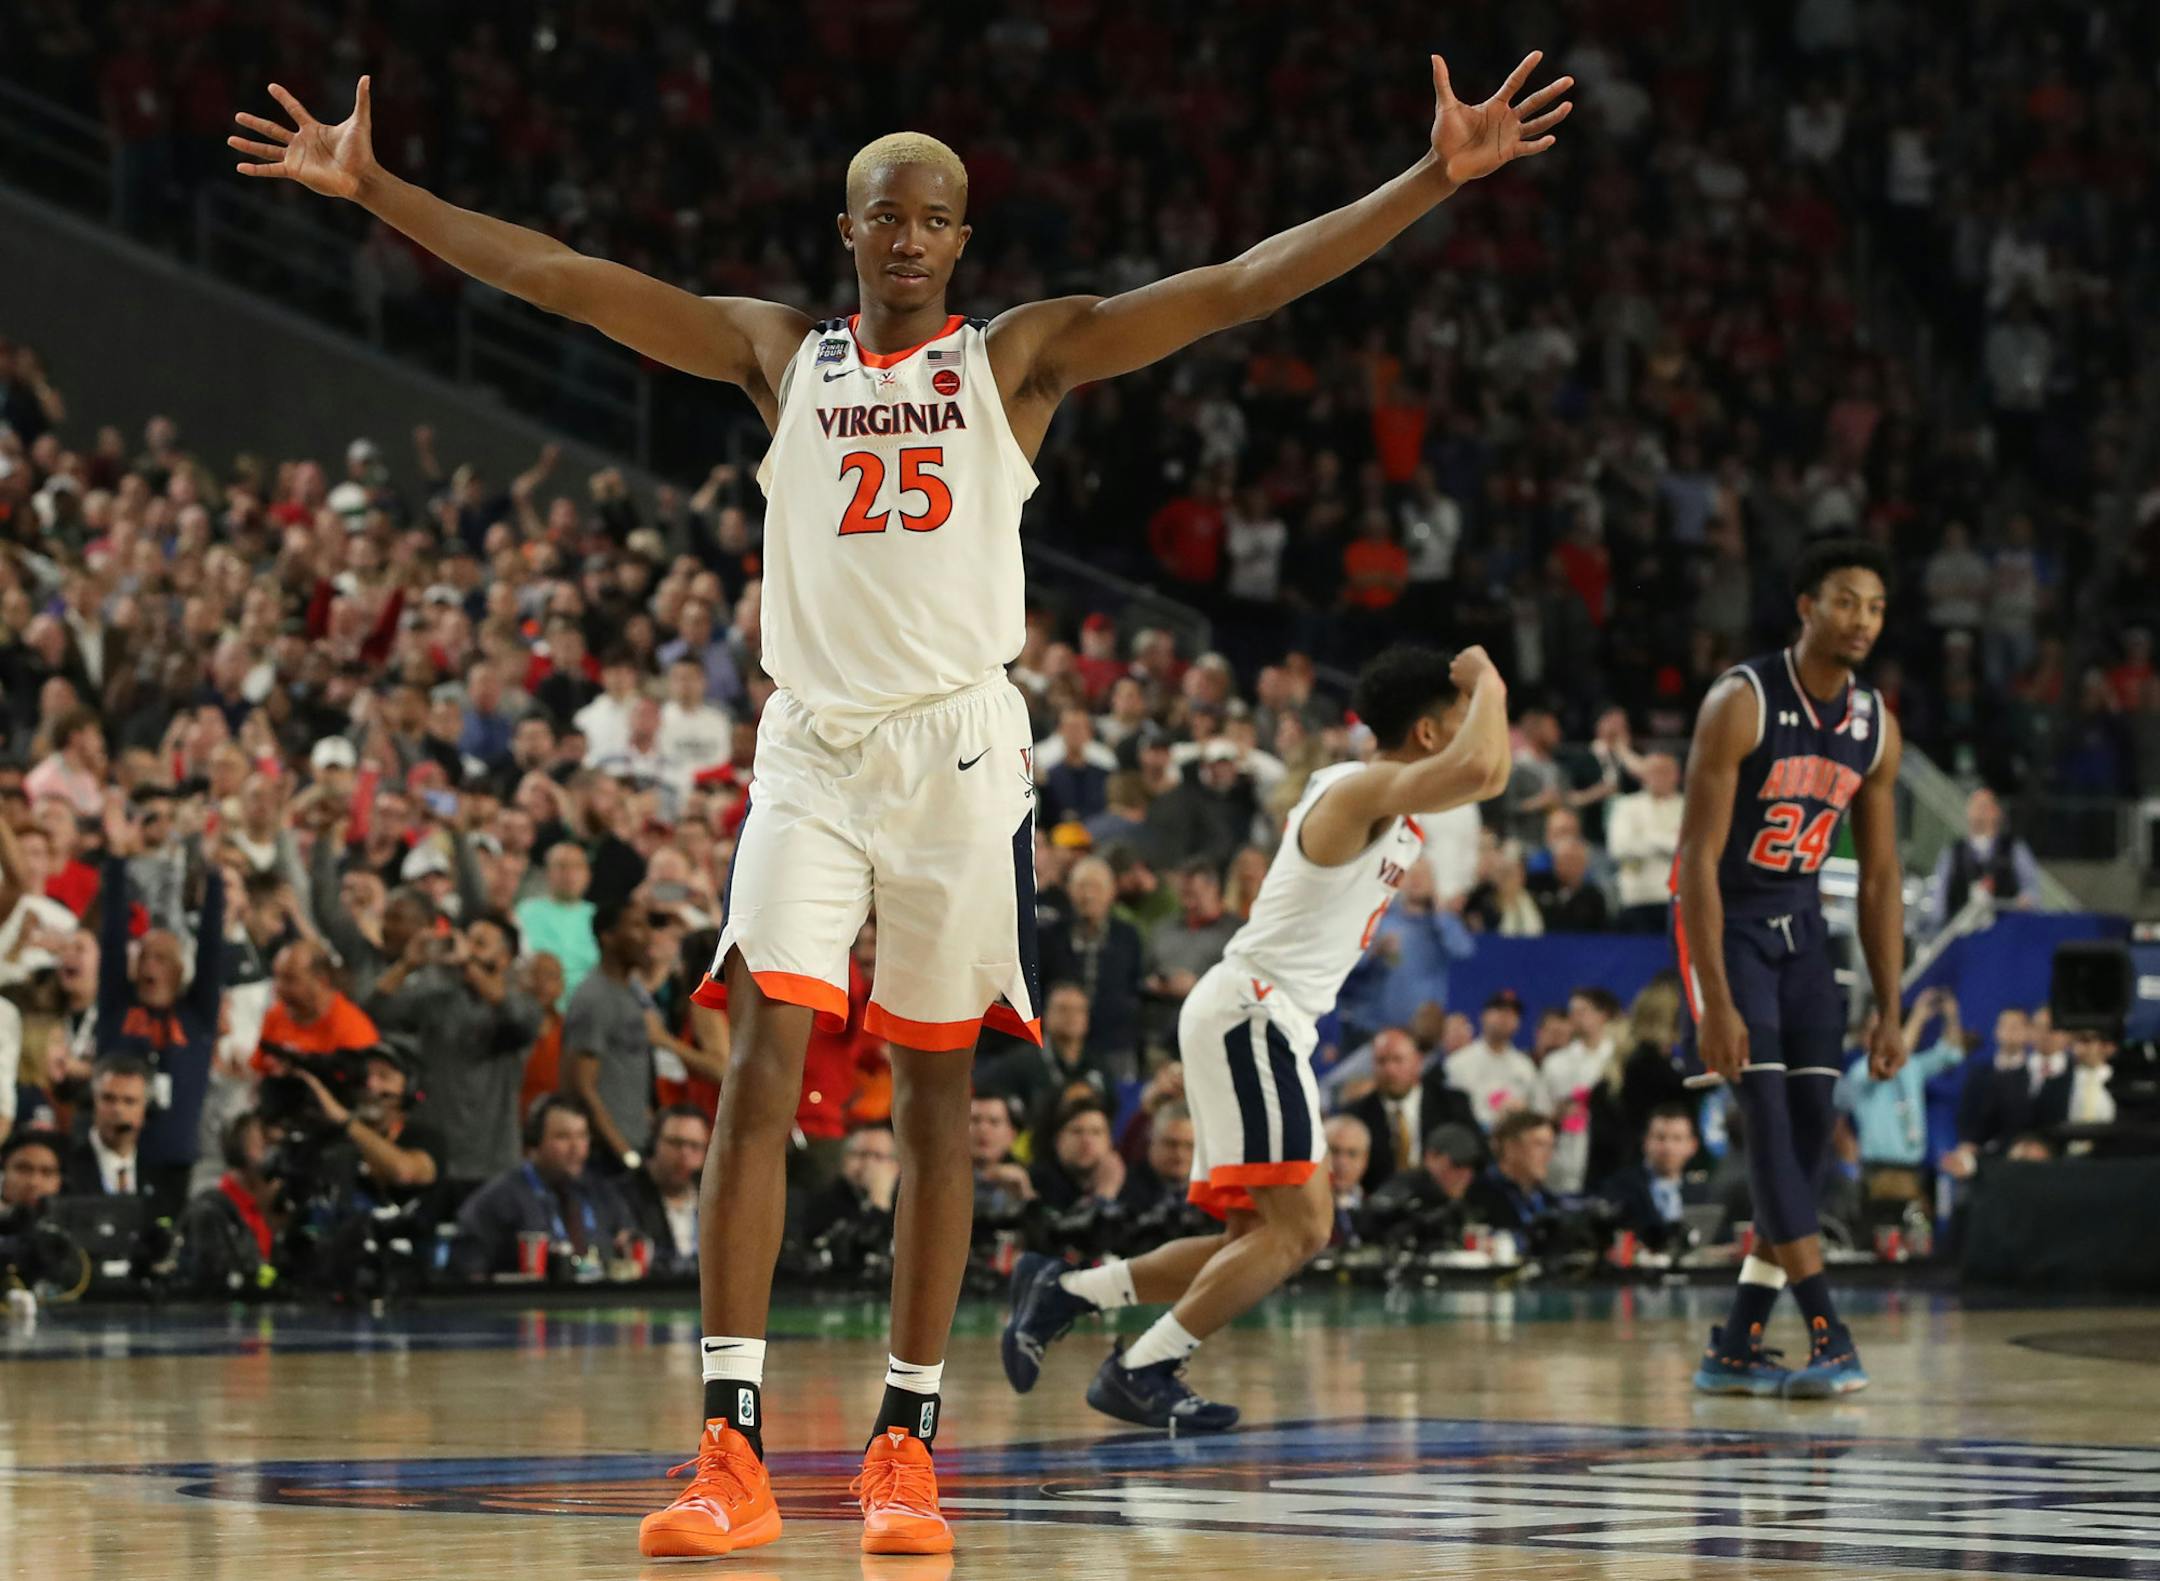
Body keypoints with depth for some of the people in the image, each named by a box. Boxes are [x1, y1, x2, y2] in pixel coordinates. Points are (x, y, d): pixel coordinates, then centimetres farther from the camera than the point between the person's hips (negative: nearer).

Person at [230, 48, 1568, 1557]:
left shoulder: (1021, 354, 5)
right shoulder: (780, 353, 10)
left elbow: (1234, 288, -4)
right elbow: (561, 276, 8)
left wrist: (1436, 177, -12)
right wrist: (375, 187, 3)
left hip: (961, 748, -1)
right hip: (811, 750, 1)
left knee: (935, 1091, 4)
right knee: (763, 1066, -11)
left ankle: (907, 1446, 12)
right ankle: (733, 1453, -14)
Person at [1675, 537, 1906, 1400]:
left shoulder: (1876, 727, 1)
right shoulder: (1740, 703, -19)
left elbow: (1880, 875, 7)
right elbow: (1698, 855, -21)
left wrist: (1890, 1012, 3)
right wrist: (1717, 1003, -26)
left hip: (1800, 925, 7)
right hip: (1724, 922, -7)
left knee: (1812, 1127, 1)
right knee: (1769, 1118, -15)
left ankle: (1735, 1348, 8)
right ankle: (1828, 1340, -18)